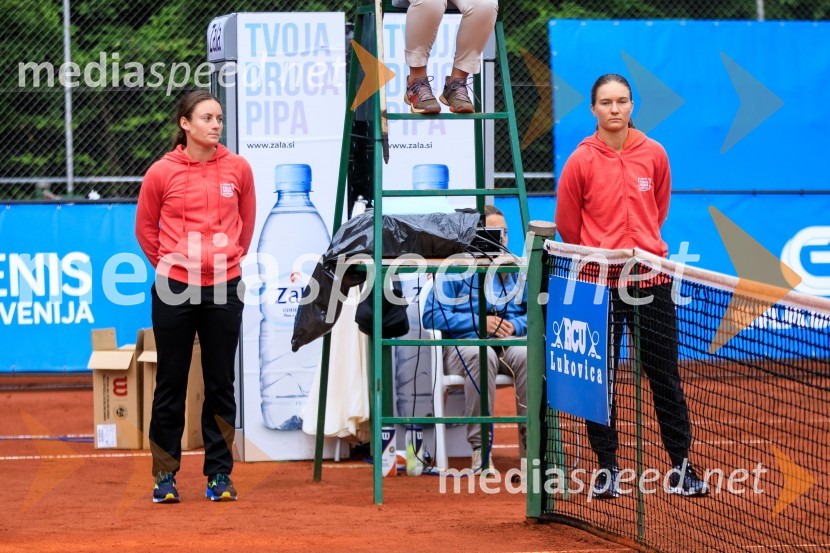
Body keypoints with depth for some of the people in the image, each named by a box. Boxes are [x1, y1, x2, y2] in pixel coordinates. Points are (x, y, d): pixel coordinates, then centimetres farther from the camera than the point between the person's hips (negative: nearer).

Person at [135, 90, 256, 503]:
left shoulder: (237, 169, 2)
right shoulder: (162, 172, -3)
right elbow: (145, 228, 10)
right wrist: (168, 263, 11)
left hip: (224, 290, 2)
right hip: (174, 290, -1)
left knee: (220, 384, 6)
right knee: (170, 384, 3)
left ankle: (219, 473, 14)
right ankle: (165, 475, 11)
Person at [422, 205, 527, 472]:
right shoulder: (455, 270, 6)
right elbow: (432, 315, -4)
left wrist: (516, 326, -8)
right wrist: (480, 323, -11)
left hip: (510, 344, 3)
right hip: (464, 344, -3)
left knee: (529, 355, -33)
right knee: (482, 355, -39)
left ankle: (531, 446, -27)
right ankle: (479, 448, -34)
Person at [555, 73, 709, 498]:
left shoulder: (653, 154, 3)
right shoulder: (582, 161, -5)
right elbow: (567, 225, 6)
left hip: (651, 278, 2)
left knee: (665, 375, 4)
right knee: (600, 378, 3)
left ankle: (680, 468, 10)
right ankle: (607, 467, 13)